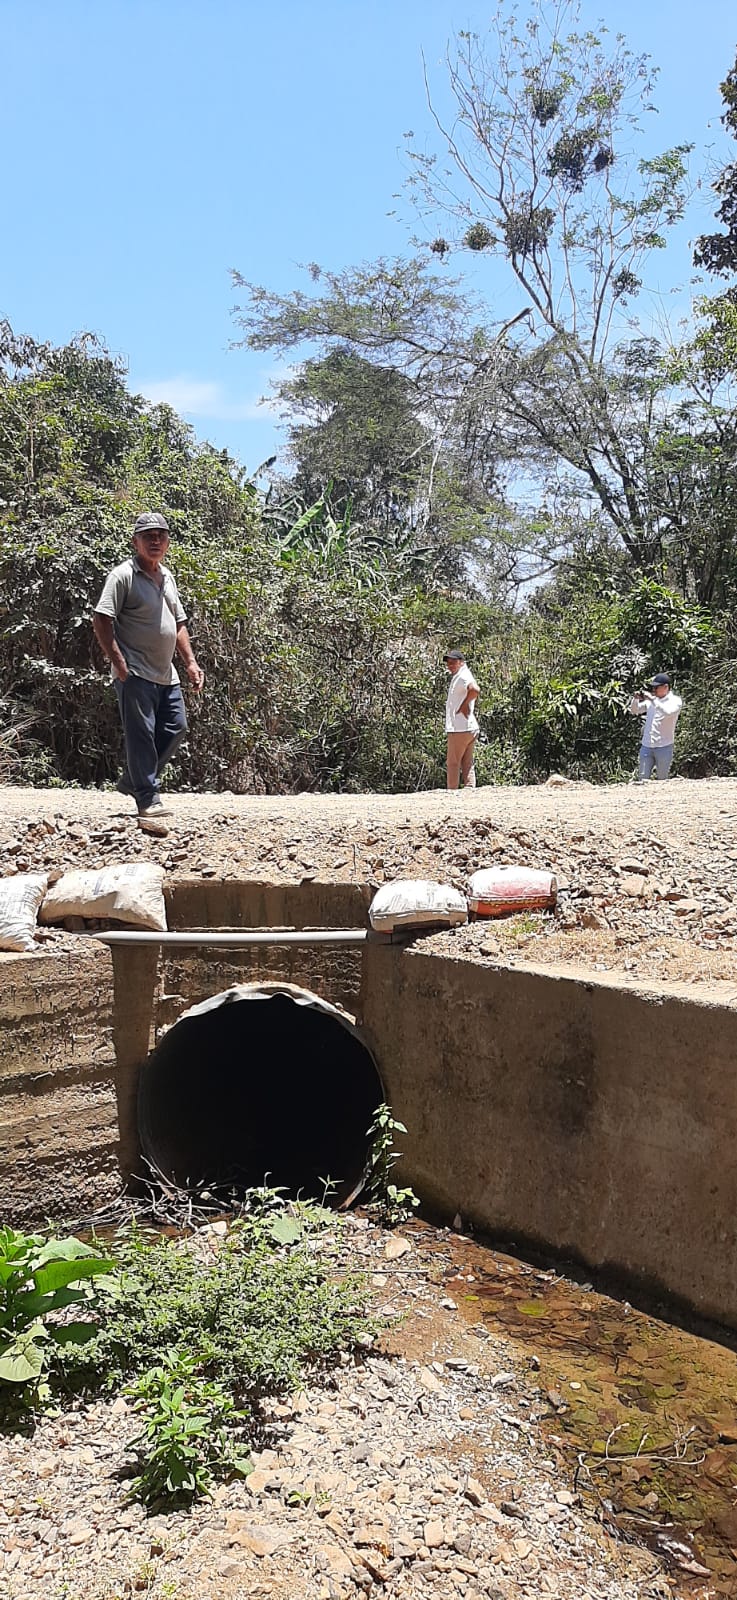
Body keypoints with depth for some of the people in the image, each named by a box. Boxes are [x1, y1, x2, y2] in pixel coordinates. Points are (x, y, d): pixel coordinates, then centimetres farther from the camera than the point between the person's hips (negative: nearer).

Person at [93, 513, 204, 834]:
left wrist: (190, 662, 14)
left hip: (166, 674, 9)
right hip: (136, 674, -8)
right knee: (141, 736, -6)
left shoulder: (166, 577, 16)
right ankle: (148, 803, -1)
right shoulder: (123, 575, -9)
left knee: (175, 728, 11)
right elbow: (101, 621, -15)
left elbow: (178, 623, 22)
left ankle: (132, 782, 25)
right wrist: (118, 663, -21)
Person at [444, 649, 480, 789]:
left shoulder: (462, 677, -13)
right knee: (468, 765, 9)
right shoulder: (457, 677, 17)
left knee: (453, 764, -4)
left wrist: (464, 705, -21)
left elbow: (474, 689, -33)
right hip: (470, 728, 10)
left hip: (460, 729, -10)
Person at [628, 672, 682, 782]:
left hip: (664, 747, -4)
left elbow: (668, 712, -24)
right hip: (646, 746, 4)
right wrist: (636, 699, -3)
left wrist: (652, 699, -25)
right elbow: (634, 711, 16)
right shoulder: (651, 700, 11)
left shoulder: (675, 700, -4)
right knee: (642, 779, 2)